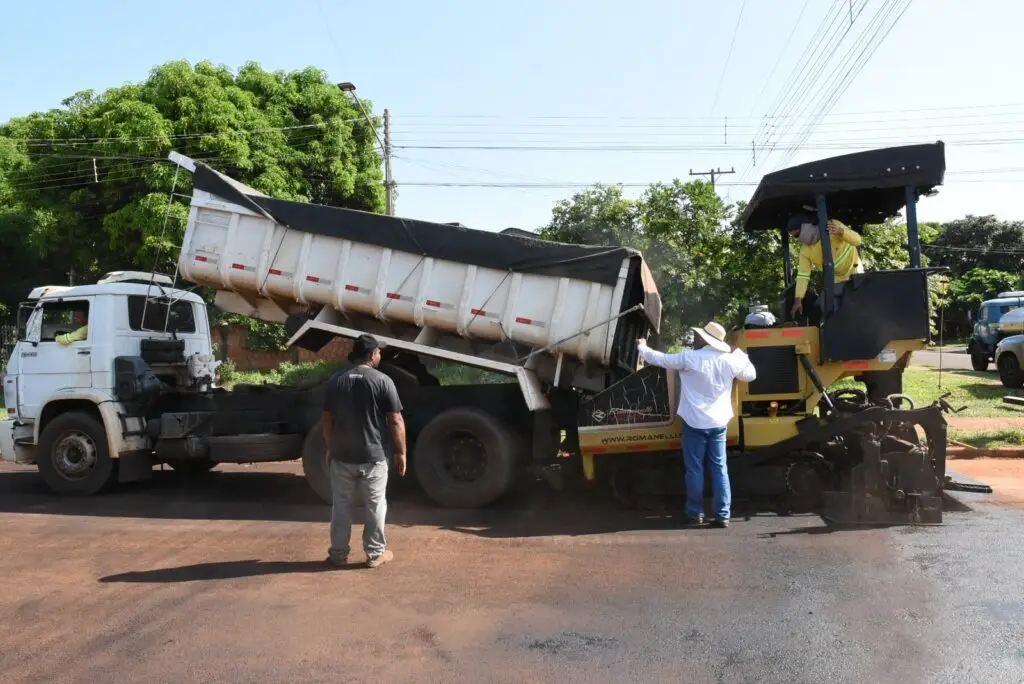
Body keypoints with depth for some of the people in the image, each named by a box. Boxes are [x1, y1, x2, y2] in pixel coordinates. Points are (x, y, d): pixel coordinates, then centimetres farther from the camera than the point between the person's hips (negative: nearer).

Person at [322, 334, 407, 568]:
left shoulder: (335, 380, 3)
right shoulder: (382, 381, -9)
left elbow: (327, 420, 7)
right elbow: (395, 421, -10)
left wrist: (329, 449, 18)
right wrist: (401, 453, -1)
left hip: (341, 456, 3)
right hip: (373, 456, -3)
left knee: (341, 505, 14)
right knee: (375, 506, 9)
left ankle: (338, 553, 20)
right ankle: (375, 553, 16)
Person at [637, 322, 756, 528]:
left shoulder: (689, 358, -11)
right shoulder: (729, 360, -2)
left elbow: (660, 359, -1)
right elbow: (750, 375, 14)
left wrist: (642, 348, 17)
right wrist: (741, 355, 27)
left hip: (695, 422, -3)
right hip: (718, 423, 3)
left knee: (695, 469, 6)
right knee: (719, 468, 7)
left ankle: (695, 513, 13)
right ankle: (722, 515, 8)